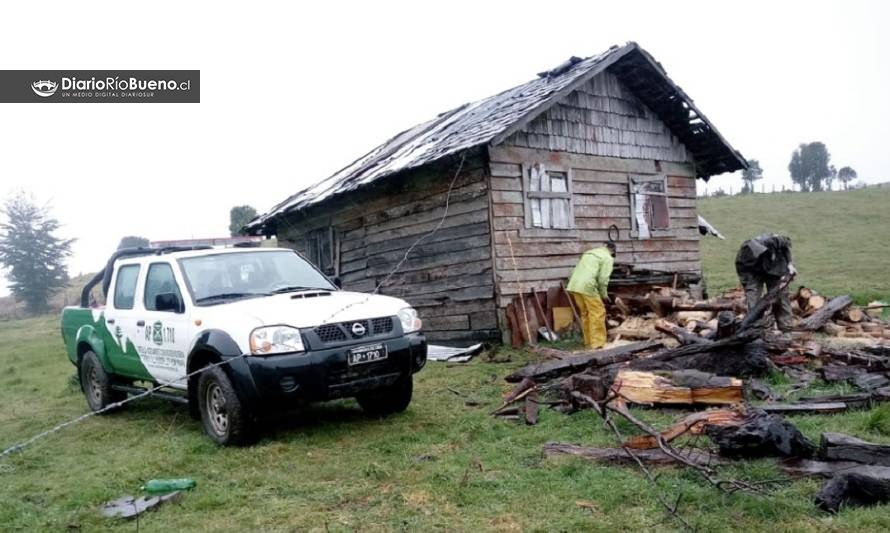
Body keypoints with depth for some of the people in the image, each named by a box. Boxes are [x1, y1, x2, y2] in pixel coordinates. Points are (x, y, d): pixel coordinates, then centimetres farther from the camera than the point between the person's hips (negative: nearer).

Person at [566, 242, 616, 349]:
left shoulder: (589, 253, 27)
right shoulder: (608, 258, 4)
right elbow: (603, 279, -7)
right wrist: (604, 294, 7)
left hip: (574, 285, 8)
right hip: (587, 286, -8)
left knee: (585, 313, 17)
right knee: (598, 313, 0)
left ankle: (588, 342, 22)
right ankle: (597, 343, -3)